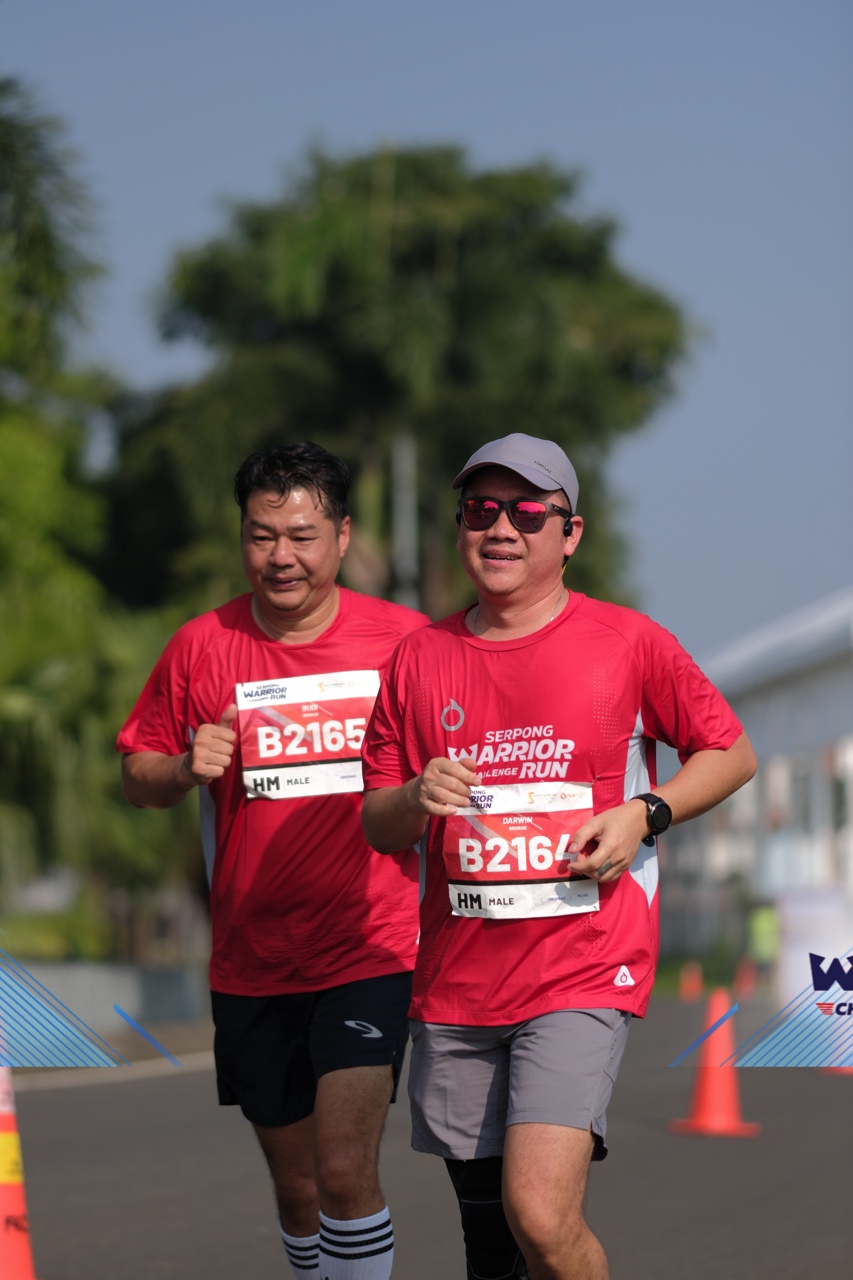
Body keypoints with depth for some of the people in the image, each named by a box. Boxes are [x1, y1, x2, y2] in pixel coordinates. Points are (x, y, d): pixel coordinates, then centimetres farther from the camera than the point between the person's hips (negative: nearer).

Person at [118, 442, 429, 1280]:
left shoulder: (403, 640, -3)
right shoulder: (201, 647, 0)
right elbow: (137, 777, 8)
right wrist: (187, 768, -12)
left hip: (370, 951, -3)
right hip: (252, 965, 3)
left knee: (345, 1171, -17)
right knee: (297, 1186, 14)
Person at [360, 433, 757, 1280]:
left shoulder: (627, 643, -1)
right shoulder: (420, 658, 8)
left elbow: (731, 753, 9)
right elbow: (377, 826, 13)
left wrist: (645, 813, -7)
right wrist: (416, 799, -10)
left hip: (584, 972, -4)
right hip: (456, 981, 4)